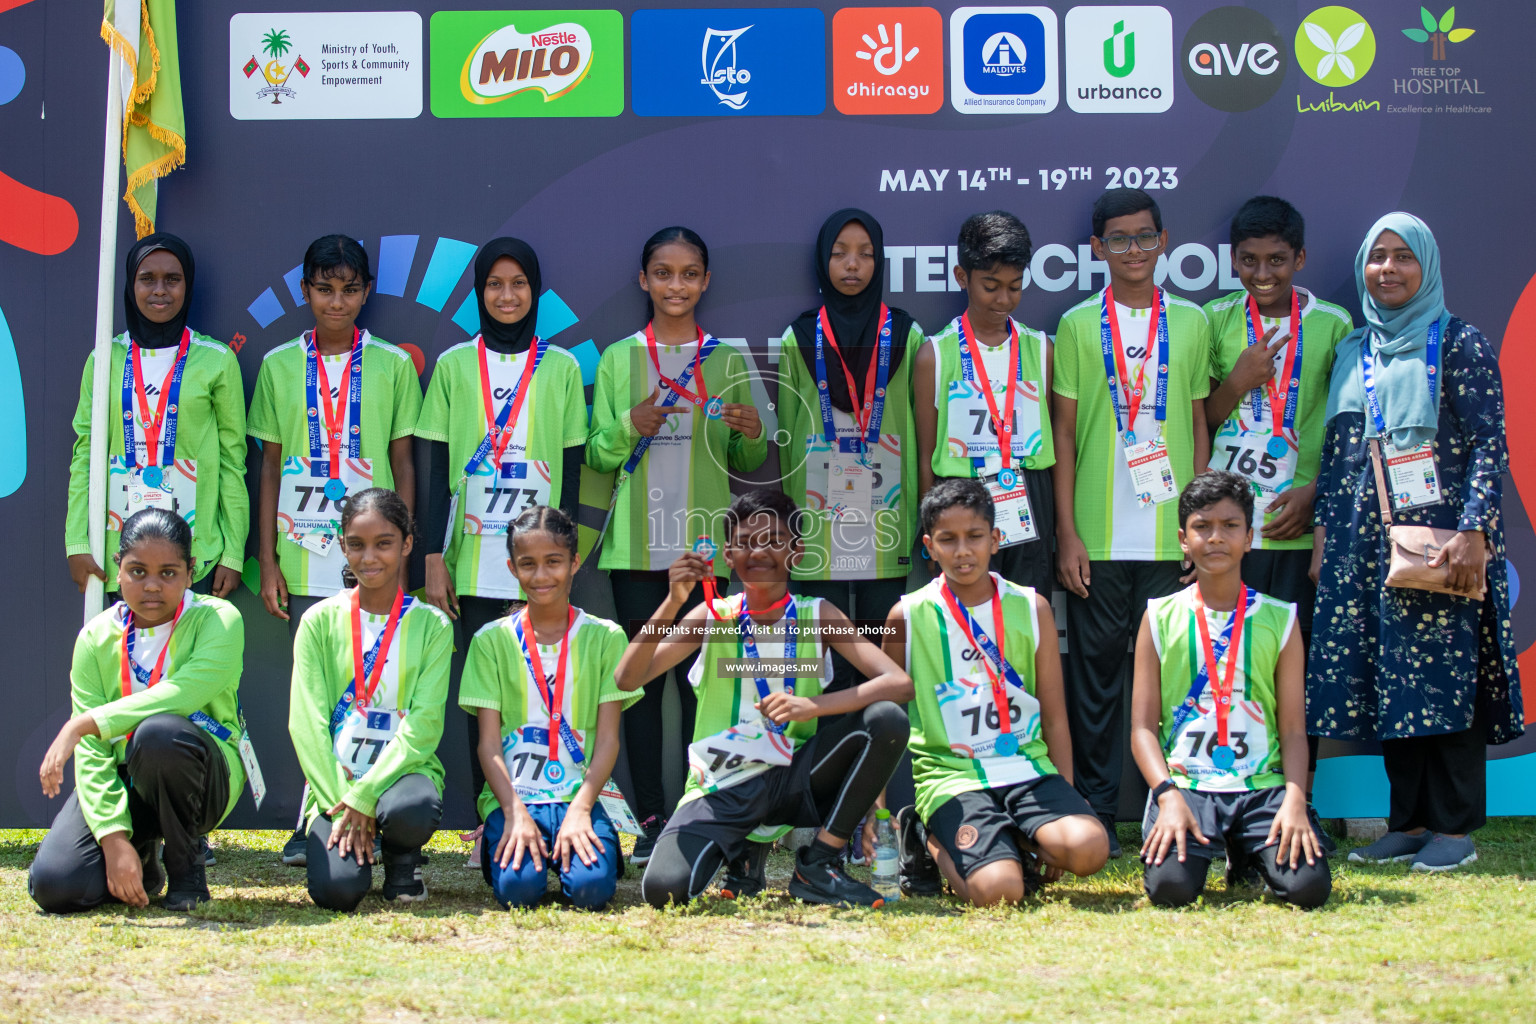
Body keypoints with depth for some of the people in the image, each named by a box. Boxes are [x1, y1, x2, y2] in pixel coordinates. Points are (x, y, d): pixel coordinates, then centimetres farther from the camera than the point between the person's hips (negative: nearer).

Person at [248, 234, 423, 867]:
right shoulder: (280, 365, 9)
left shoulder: (392, 365, 6)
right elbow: (270, 465, 10)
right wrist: (267, 559, 5)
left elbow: (404, 463, 7)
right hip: (305, 554, 1)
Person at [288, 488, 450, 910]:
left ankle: (402, 860, 0)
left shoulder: (431, 625, 3)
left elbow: (423, 724, -7)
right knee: (337, 888, -26)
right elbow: (307, 722, -2)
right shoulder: (321, 621, 4)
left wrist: (364, 795, -18)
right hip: (336, 778, 0)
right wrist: (339, 804, -15)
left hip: (402, 767, 0)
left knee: (410, 811, -38)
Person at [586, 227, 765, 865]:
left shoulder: (727, 361, 9)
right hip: (637, 544, 0)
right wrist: (631, 426, -12)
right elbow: (597, 458, 7)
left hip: (705, 542, 0)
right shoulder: (618, 359, 8)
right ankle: (651, 820, 4)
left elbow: (746, 465, 12)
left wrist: (752, 436, -9)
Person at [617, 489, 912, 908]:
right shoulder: (714, 616, 0)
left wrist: (814, 706, -26)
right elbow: (628, 679, -10)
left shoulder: (817, 616, 0)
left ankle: (817, 866, -8)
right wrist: (672, 602, -22)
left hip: (792, 779, 1)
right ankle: (743, 853, 9)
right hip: (722, 788, -1)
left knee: (887, 720, -23)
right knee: (663, 889, -29)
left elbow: (900, 684, -12)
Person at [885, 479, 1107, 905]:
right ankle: (934, 843, 5)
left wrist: (1066, 804, 4)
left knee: (1089, 849, -27)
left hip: (1028, 768, 2)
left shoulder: (1031, 608, 7)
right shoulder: (908, 617, 0)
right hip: (950, 773, -2)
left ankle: (1012, 841, 4)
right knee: (999, 890, -27)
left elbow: (1054, 717, 10)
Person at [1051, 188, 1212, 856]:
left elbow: (1199, 424, 11)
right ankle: (1095, 812, 7)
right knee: (1095, 667, 1)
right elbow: (1064, 433, 4)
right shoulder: (1078, 325, 5)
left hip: (1171, 532, 1)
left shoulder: (1191, 322, 9)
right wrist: (1066, 532, -3)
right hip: (1098, 536, -1)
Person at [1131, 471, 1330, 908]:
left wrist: (1294, 799, -12)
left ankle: (1246, 854, 13)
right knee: (1170, 885, -29)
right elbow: (1143, 726, 3)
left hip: (1262, 786, 1)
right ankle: (1200, 846, 10)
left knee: (1309, 885, -23)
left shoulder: (1278, 619, 9)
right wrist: (1168, 796, -15)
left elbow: (1293, 729, 6)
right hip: (1184, 784, -1)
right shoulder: (1161, 618, 7)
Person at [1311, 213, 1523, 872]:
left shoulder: (1459, 345, -2)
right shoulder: (1353, 353, 15)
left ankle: (1456, 826, 0)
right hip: (1367, 544, 5)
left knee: (1448, 675, -6)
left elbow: (1490, 447, -8)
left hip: (1442, 541, -5)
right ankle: (1408, 822, 11)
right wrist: (1322, 532, 12)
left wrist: (1474, 531, -17)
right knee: (1387, 682, 4)